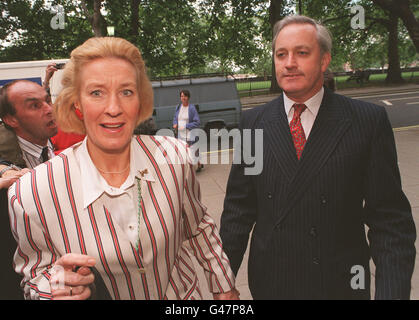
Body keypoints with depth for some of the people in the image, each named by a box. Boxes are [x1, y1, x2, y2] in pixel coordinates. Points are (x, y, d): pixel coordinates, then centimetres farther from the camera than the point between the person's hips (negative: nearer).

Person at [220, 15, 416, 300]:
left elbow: (390, 219, -8)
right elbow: (239, 206, -1)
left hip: (340, 283, -1)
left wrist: (393, 291, -16)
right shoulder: (253, 123, -3)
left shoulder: (369, 120, -9)